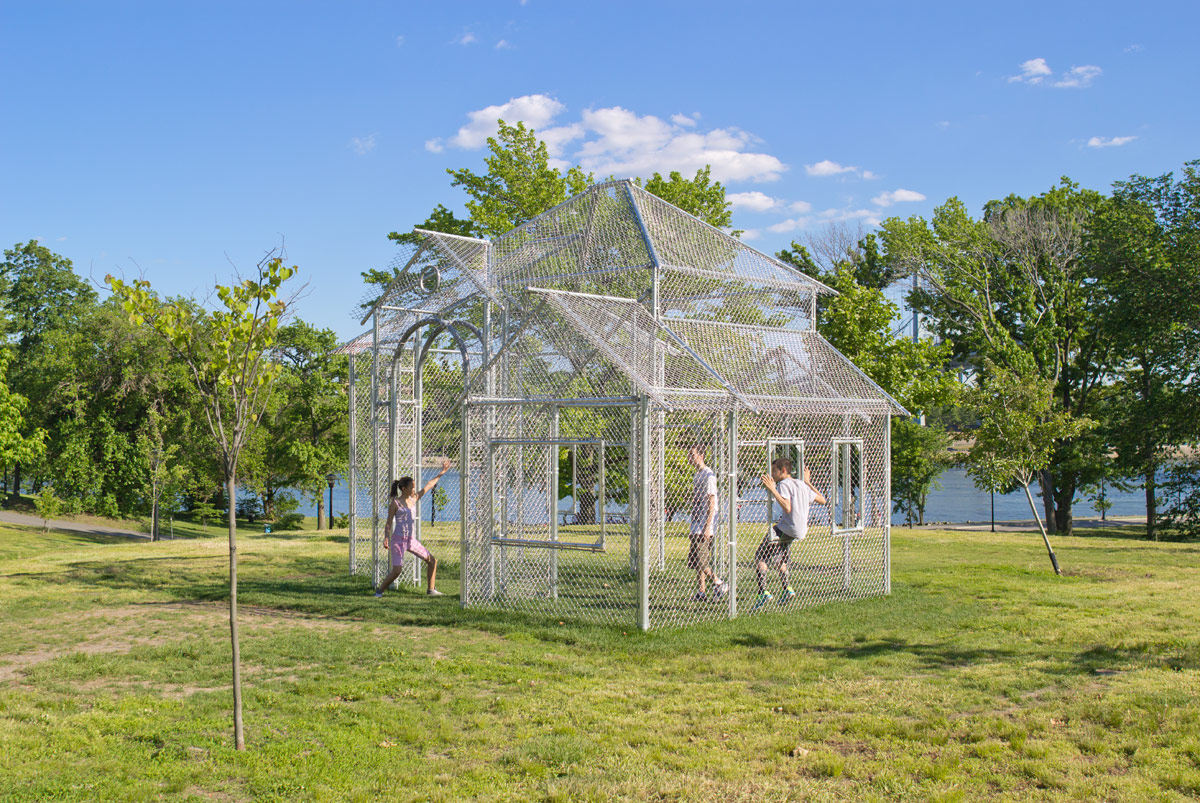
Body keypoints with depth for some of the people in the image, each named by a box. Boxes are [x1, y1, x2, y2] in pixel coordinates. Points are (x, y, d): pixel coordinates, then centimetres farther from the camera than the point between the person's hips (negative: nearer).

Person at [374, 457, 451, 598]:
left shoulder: (414, 499, 9)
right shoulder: (395, 503, -7)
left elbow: (428, 486, 17)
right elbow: (388, 524, -7)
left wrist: (441, 473, 19)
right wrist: (386, 538, -19)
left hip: (411, 539, 7)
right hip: (398, 539, -7)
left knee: (432, 560, 7)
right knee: (397, 570, -15)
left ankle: (431, 589, 16)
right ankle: (379, 590, 4)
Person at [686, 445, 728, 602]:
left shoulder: (708, 475, -11)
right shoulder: (697, 475, 17)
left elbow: (711, 502, -16)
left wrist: (707, 527, -21)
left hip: (703, 526, -9)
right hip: (696, 526, 9)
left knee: (700, 560, -11)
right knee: (694, 562, 7)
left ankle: (719, 583, 1)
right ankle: (701, 593, 10)